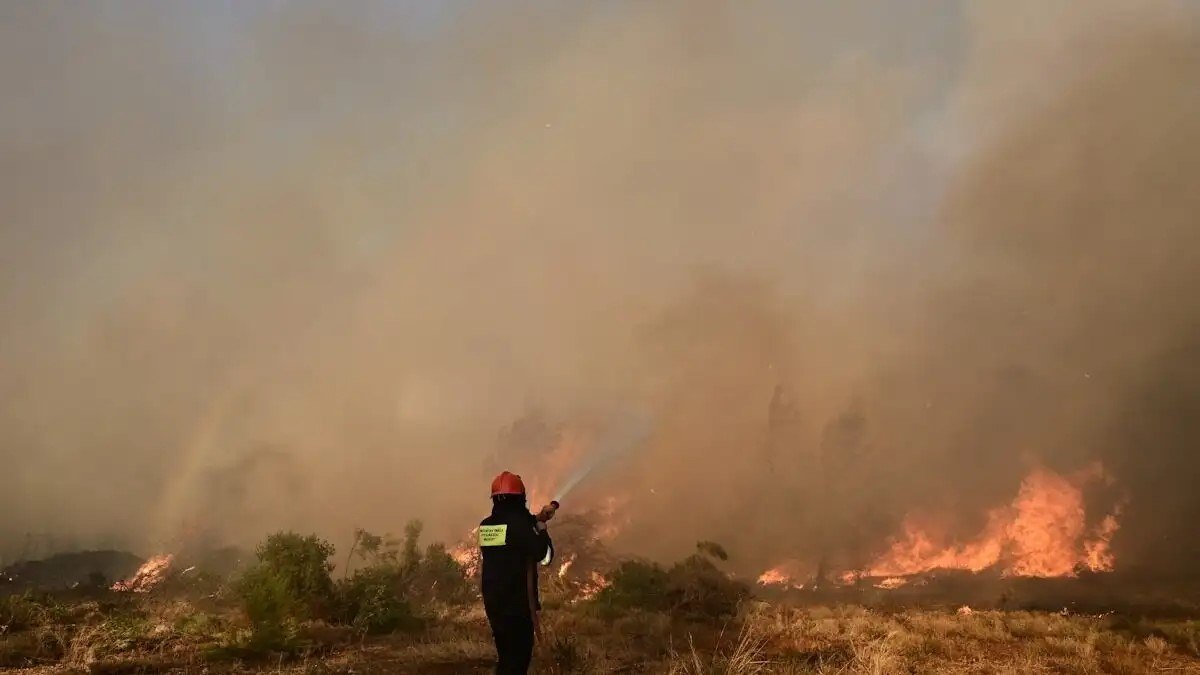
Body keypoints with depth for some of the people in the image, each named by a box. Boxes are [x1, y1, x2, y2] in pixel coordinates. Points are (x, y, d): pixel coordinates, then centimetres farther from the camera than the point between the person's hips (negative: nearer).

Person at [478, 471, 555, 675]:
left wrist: (536, 520, 21)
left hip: (493, 602, 7)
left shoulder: (486, 525, 8)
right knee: (517, 657, -4)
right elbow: (544, 555, -13)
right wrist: (541, 525, 1)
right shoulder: (519, 522, -14)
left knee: (505, 655, 17)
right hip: (518, 603, -7)